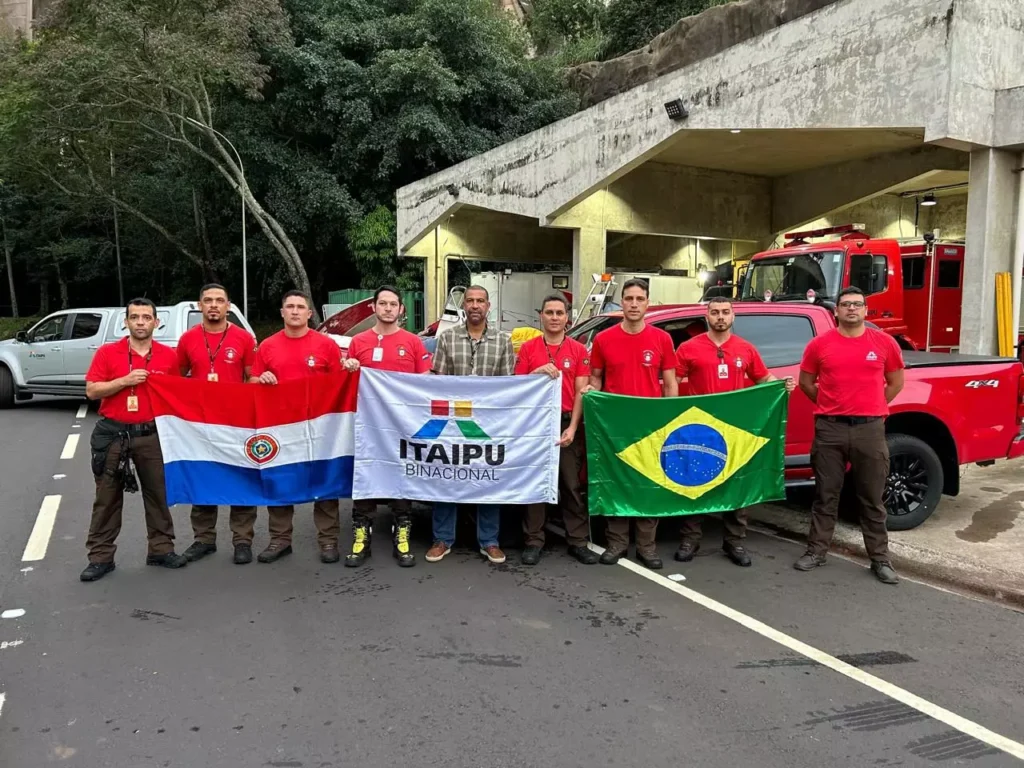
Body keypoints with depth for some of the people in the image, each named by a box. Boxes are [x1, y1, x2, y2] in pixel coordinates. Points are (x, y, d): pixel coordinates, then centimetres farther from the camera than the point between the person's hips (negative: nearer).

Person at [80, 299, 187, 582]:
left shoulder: (169, 355, 3)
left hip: (151, 434, 1)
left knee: (158, 493, 8)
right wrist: (125, 381, -17)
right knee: (107, 497, 6)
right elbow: (92, 390, -4)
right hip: (113, 433, -1)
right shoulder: (107, 352, -1)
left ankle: (161, 548, 20)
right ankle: (101, 556, 14)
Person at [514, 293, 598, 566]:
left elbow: (580, 392, 1)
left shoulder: (578, 350, 6)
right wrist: (537, 373, -13)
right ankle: (533, 541, 12)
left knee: (572, 484, 4)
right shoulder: (528, 348, 6)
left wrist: (572, 427, -8)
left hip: (567, 423, 0)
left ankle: (578, 541, 12)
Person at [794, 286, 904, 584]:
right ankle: (816, 550, 18)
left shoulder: (884, 342, 3)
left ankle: (880, 558, 17)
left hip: (870, 428, 0)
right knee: (826, 495, 9)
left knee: (872, 498, 8)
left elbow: (896, 382, 14)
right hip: (830, 428, 0)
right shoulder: (820, 344, 1)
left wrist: (872, 406, 11)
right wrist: (831, 405, 9)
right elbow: (806, 382, 12)